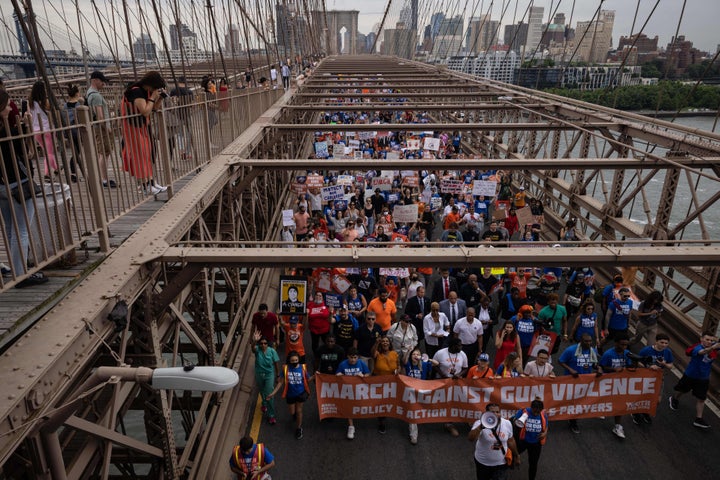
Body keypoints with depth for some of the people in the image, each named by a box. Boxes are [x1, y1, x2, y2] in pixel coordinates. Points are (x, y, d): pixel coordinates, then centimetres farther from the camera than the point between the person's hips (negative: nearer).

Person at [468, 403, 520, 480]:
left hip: (501, 464, 1)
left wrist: (516, 455, 17)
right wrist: (481, 427, -56)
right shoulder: (480, 423, -23)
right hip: (482, 463, -1)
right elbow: (471, 439, -40)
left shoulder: (507, 423, -9)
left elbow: (510, 440, 8)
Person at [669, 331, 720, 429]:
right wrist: (712, 348, -77)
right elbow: (702, 352, -56)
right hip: (690, 376, -3)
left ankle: (698, 419, 13)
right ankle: (674, 399, 52)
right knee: (682, 391, 22)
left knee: (701, 399, 4)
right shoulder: (697, 348, -33)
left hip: (703, 379, 3)